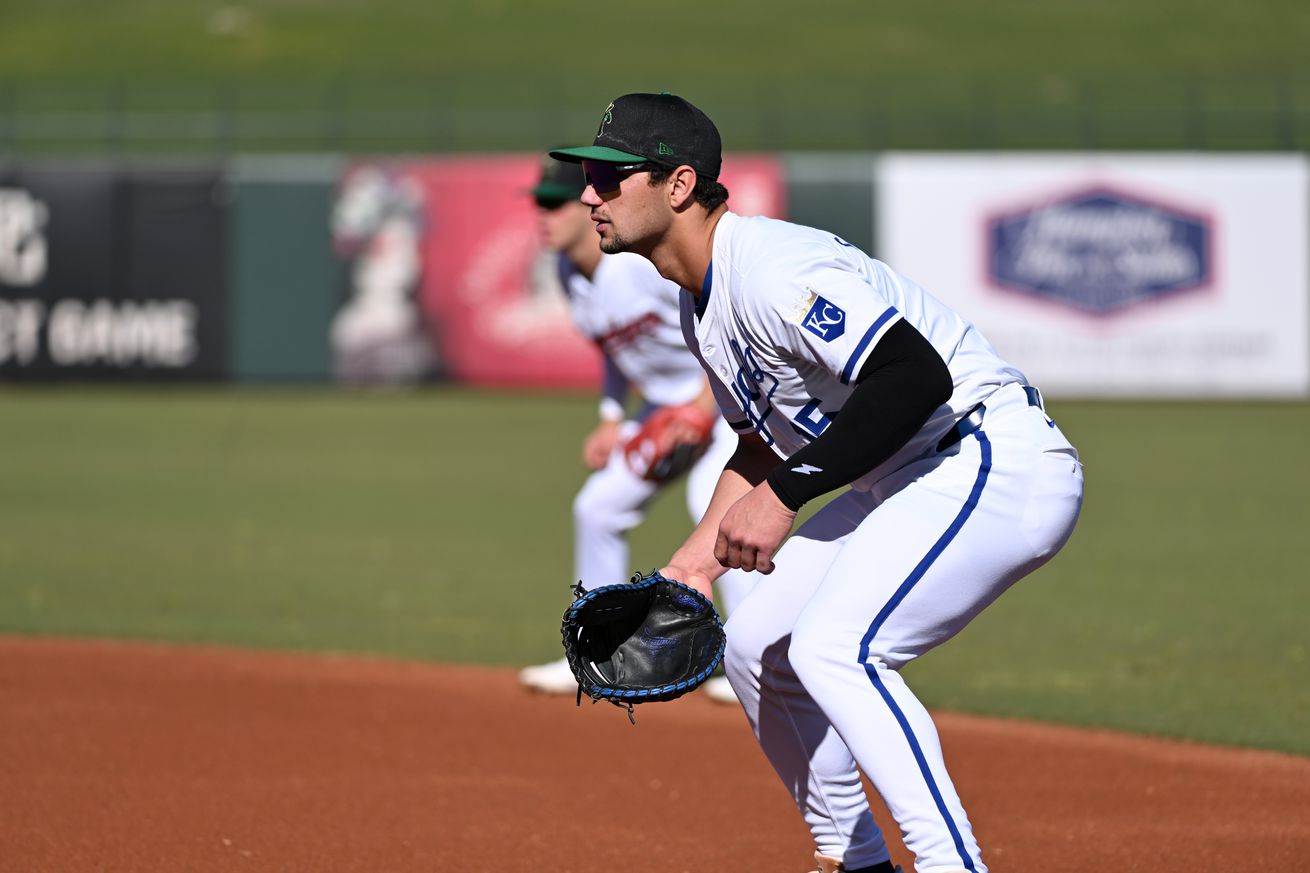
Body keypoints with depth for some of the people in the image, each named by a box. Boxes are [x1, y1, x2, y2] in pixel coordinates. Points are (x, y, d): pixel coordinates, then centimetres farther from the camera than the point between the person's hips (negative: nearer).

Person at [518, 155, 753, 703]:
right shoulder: (570, 272, -1)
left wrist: (703, 405, -29)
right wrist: (612, 419, 4)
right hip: (665, 400, 9)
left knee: (712, 496, -26)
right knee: (598, 507, 6)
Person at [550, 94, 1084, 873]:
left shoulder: (770, 269, -22)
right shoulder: (704, 302, 11)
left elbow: (917, 377, -33)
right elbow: (763, 444, 24)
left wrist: (785, 497, -29)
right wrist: (699, 558, 11)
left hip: (997, 460, -11)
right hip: (902, 487, 11)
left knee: (833, 647, -26)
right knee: (757, 649, 14)